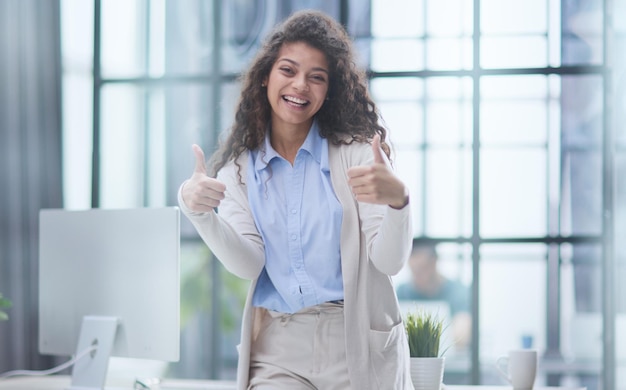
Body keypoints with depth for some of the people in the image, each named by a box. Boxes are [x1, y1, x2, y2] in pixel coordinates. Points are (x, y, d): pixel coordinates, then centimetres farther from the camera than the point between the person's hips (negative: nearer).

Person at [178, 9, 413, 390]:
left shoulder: (357, 151, 1)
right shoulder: (238, 169, 9)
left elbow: (389, 261, -7)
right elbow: (248, 265, -4)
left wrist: (397, 199, -26)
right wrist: (198, 212, -19)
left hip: (359, 345, -1)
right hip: (278, 350, 2)